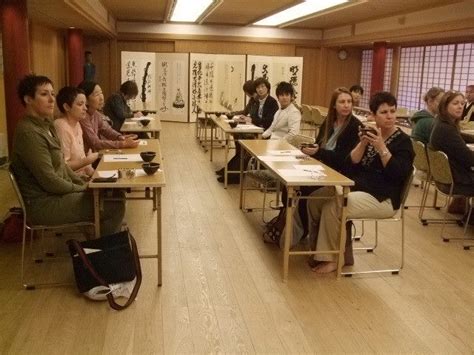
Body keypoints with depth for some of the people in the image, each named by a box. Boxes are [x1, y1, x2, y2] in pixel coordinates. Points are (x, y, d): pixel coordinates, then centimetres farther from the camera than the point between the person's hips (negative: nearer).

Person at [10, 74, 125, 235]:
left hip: (57, 193, 10)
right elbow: (49, 181, -22)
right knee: (115, 206, -15)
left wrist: (84, 184, 3)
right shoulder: (29, 133, -21)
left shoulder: (46, 125, 10)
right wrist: (82, 189, -10)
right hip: (43, 204, -10)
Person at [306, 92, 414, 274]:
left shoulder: (403, 141, -5)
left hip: (382, 198, -7)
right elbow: (349, 164, 2)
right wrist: (362, 144, -14)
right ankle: (320, 250, 1)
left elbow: (399, 174, -20)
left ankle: (332, 258, -10)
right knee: (315, 199, -10)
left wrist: (381, 147, -24)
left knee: (332, 208, -26)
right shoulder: (369, 134, 11)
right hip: (355, 187, 7)